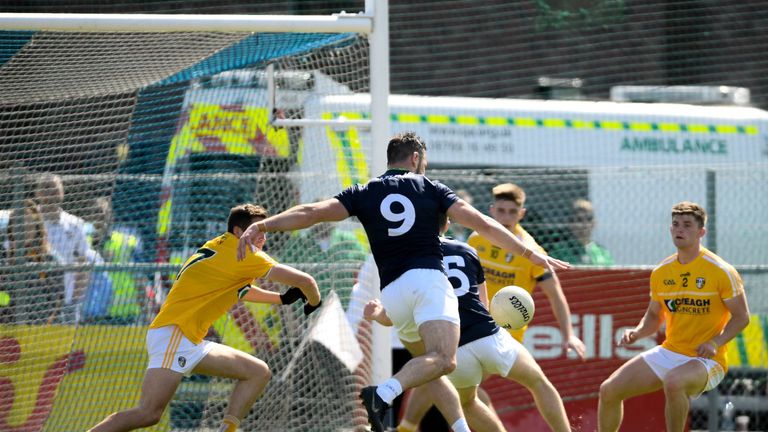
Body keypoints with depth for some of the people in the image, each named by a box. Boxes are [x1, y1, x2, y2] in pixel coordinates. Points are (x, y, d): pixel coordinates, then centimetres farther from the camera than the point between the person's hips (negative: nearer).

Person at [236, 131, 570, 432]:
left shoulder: (363, 193, 15)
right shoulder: (430, 188, 12)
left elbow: (312, 212, 3)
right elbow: (481, 223, 8)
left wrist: (262, 226, -1)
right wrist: (529, 253, 11)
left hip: (391, 292, 4)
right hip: (427, 278, -4)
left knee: (428, 363, 20)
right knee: (443, 360, -23)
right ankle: (384, 394, -47)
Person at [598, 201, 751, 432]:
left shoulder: (721, 271, -10)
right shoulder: (660, 272, 5)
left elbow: (741, 317, -6)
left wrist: (715, 343, -21)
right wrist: (637, 332, -5)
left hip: (706, 359, -6)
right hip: (668, 353, 6)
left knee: (673, 382, -40)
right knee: (609, 390, -4)